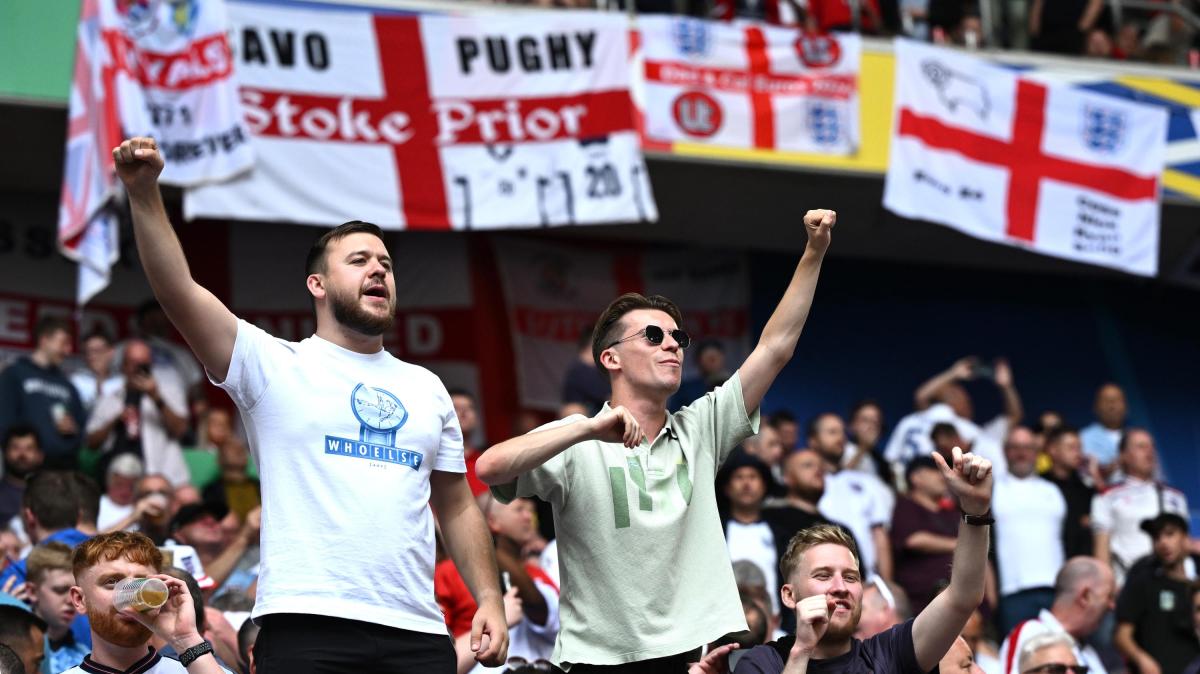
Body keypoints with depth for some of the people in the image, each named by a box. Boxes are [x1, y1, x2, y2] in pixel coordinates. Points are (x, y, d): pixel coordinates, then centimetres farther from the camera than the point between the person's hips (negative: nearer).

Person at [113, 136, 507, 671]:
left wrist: (490, 598, 10)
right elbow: (178, 291, -5)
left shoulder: (427, 389, 22)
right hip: (306, 626, -4)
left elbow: (457, 507, 23)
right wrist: (144, 193, -17)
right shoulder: (276, 367, 7)